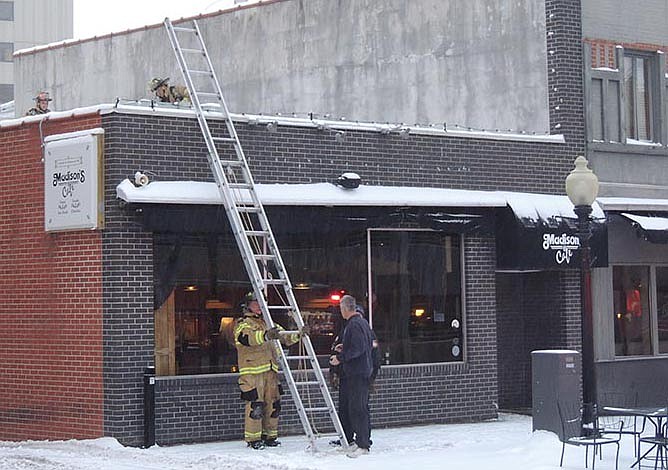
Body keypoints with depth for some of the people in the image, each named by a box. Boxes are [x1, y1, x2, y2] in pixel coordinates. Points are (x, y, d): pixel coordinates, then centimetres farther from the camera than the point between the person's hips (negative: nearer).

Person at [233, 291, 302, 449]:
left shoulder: (268, 324, 24)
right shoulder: (243, 323, 0)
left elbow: (285, 338, 26)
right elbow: (247, 337, -22)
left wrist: (298, 335, 7)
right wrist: (266, 335, -40)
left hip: (271, 371, 7)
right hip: (252, 372, -7)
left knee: (273, 404, 7)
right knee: (255, 405, -10)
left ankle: (270, 436, 17)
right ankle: (253, 439, -4)